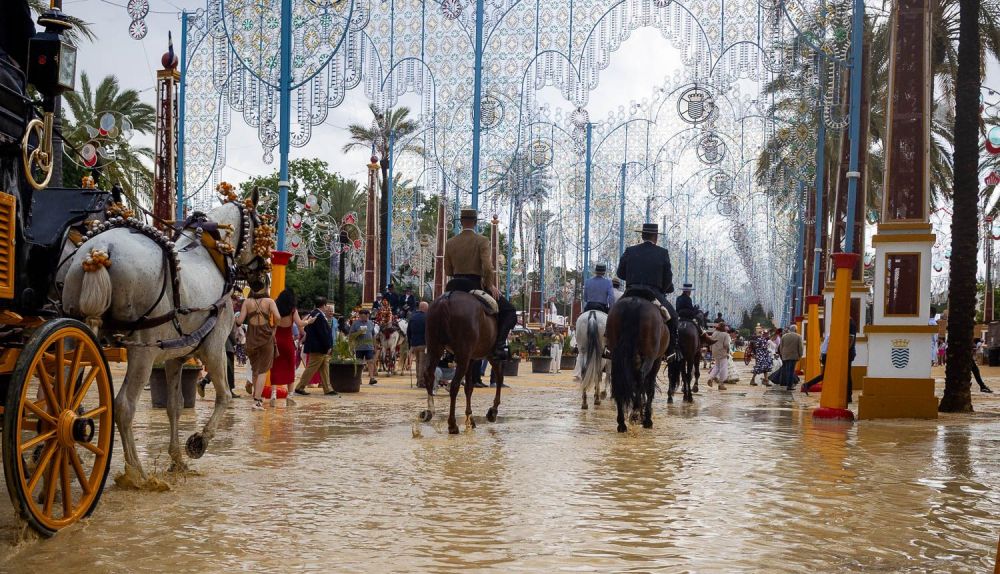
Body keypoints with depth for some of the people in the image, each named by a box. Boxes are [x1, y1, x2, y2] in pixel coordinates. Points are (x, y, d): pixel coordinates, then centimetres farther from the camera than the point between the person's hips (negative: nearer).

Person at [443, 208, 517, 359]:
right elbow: (487, 267, -18)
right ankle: (498, 345, -13)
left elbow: (447, 271, 9)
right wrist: (490, 286, -7)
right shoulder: (482, 241, -7)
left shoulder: (450, 243, 6)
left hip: (455, 286, 4)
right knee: (509, 310, 5)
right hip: (476, 284, -4)